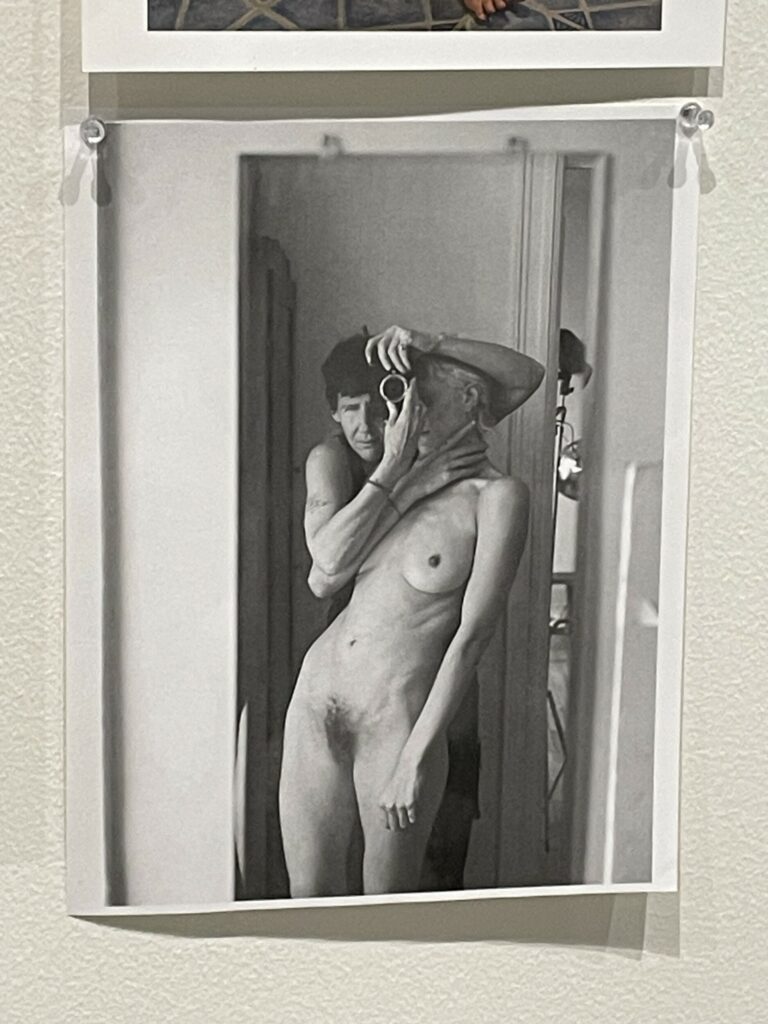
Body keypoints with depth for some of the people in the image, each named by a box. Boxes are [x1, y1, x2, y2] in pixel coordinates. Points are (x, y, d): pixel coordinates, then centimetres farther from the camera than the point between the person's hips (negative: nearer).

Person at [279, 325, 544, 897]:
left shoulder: (498, 496, -9)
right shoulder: (398, 474, 8)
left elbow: (472, 636, -13)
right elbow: (328, 569, -5)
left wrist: (416, 758, -15)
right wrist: (391, 468, -9)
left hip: (396, 720, -5)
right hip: (316, 698, 5)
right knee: (310, 900, 14)